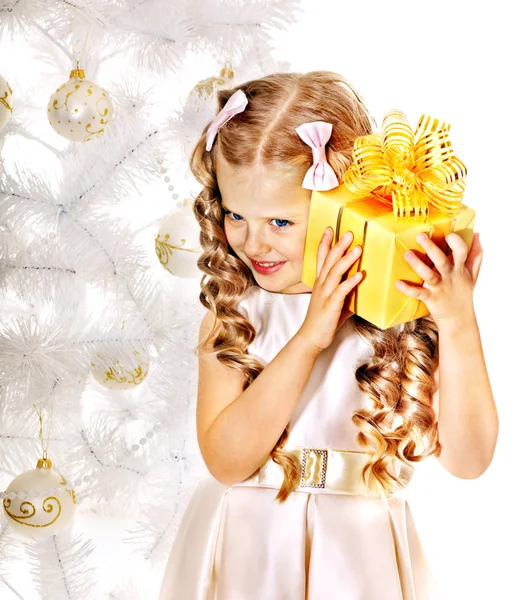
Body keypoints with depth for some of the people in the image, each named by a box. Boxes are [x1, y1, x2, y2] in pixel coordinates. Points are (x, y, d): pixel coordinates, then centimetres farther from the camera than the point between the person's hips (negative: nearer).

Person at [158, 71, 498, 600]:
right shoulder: (230, 314, -8)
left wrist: (459, 325, -24)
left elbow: (466, 460, -14)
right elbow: (226, 461, -18)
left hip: (358, 555, -1)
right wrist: (308, 339, -25)